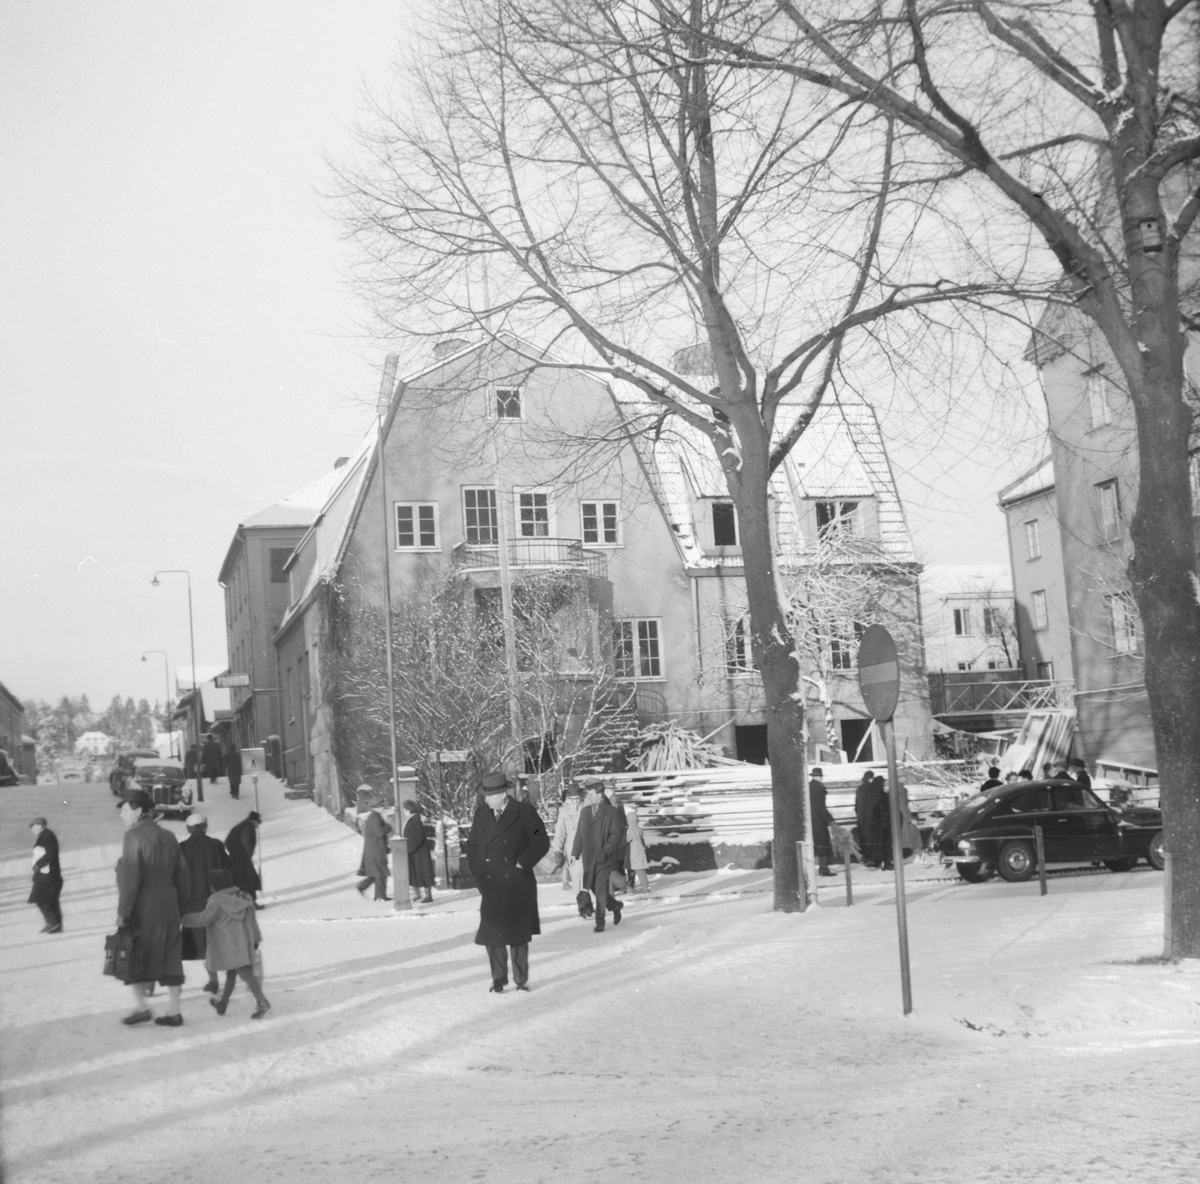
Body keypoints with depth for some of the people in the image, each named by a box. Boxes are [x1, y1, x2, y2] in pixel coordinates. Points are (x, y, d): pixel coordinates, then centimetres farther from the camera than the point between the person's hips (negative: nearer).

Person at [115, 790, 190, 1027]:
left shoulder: (134, 835, -11)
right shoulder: (168, 837, 11)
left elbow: (130, 878, -17)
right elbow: (181, 876, 13)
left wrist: (123, 912, -14)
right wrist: (180, 906, 18)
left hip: (142, 908, -7)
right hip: (168, 906, 7)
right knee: (170, 959, 8)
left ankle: (141, 1006, 5)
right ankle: (173, 1012, 10)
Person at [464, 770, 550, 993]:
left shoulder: (524, 812, -5)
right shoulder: (481, 814, 7)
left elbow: (541, 843, -5)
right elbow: (472, 846, 16)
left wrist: (522, 863, -10)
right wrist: (479, 873, 6)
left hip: (517, 886, -3)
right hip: (491, 887, 3)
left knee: (517, 934, 6)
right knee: (491, 934, -1)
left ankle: (521, 979, 18)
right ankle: (498, 978, 12)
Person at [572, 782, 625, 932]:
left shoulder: (611, 811, -4)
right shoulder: (585, 811, 11)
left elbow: (616, 833, -8)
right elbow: (580, 833, 14)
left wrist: (606, 850, -18)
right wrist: (575, 852, 7)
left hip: (604, 857, -5)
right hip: (589, 857, 5)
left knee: (600, 889, -8)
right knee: (594, 888, 9)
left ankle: (600, 922, -1)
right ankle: (615, 905, 33)